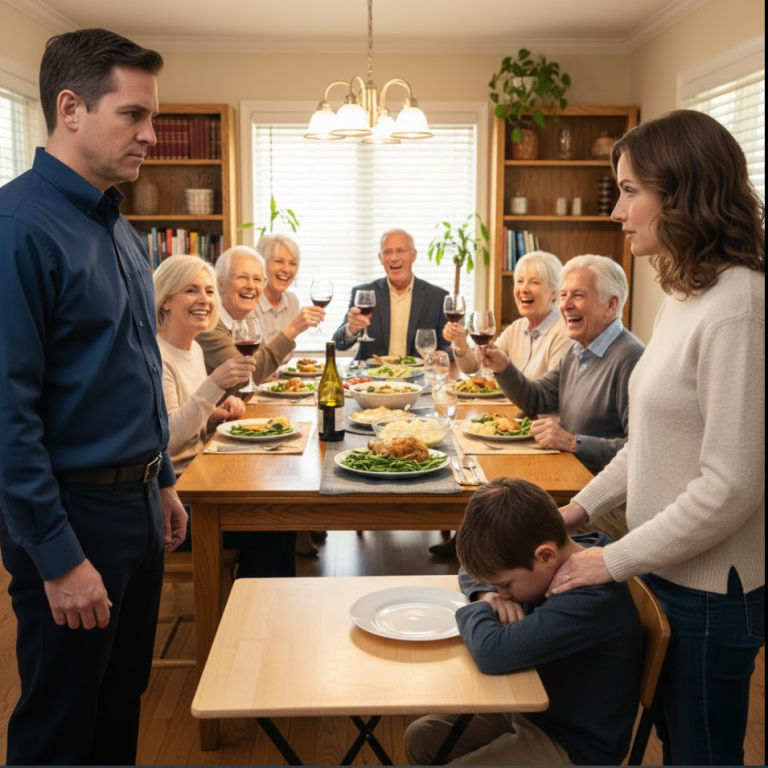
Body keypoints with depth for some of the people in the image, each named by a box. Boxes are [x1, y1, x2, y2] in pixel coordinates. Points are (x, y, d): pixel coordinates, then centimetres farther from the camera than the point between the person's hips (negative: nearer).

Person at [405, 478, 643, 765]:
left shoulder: (592, 600, -34)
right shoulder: (559, 554, -8)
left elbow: (493, 652, -44)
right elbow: (473, 570, 9)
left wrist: (476, 611, -21)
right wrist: (487, 594, -14)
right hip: (533, 708, 9)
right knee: (420, 737, 6)